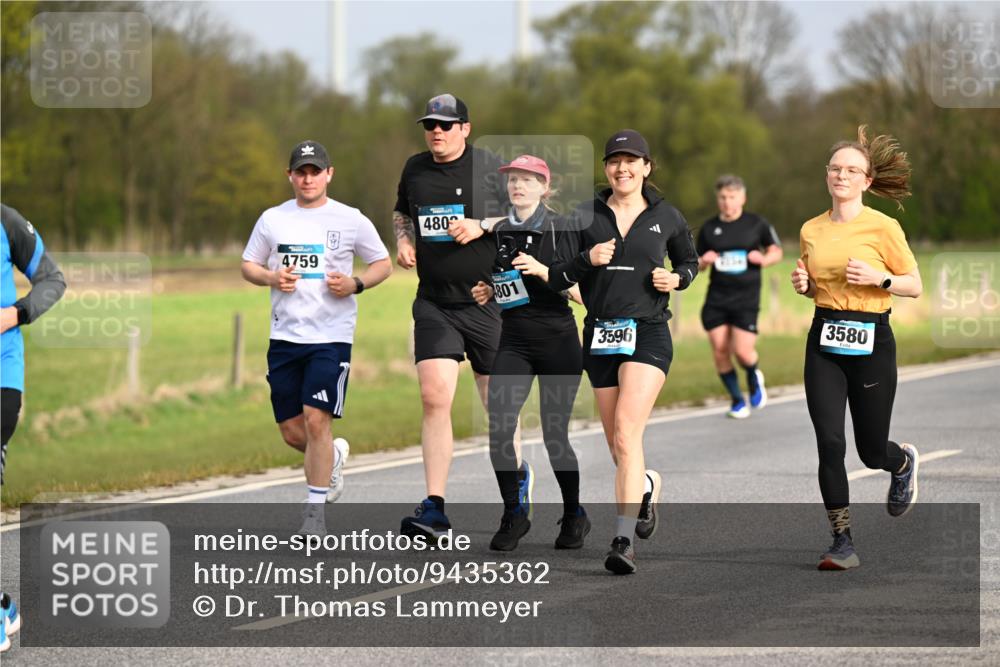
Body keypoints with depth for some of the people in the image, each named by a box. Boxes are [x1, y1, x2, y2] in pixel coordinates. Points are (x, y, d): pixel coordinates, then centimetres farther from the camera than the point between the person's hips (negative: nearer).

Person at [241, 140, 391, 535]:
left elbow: (383, 264, 9)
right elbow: (248, 265, 16)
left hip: (331, 336, -3)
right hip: (285, 336, 4)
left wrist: (355, 285, -10)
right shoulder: (272, 219, 8)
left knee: (316, 418, -13)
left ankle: (315, 511, -3)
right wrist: (271, 278, -6)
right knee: (291, 430, 4)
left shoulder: (350, 220, 1)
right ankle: (332, 457, 37)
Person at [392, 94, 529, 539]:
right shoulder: (414, 169, 9)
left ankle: (517, 474, 40)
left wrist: (482, 227, -16)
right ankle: (434, 509, -15)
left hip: (487, 302, -2)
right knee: (434, 398, -13)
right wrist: (403, 239, 6)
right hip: (434, 305, 2)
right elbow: (401, 211, 27)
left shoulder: (491, 167, -4)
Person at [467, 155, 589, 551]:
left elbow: (582, 293, -9)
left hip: (557, 340, -4)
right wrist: (486, 295, 1)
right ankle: (513, 513, 4)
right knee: (499, 429, -12)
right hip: (513, 340, 4)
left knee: (555, 436, 0)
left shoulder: (561, 230, -5)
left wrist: (543, 270, -21)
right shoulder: (499, 233, 10)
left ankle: (574, 515, 22)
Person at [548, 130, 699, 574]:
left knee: (626, 434, -19)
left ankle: (624, 542, -23)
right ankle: (648, 484, 45)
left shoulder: (667, 217, 4)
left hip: (648, 334, -3)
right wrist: (587, 260, -13)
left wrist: (677, 278, -2)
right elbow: (554, 278, 5)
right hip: (600, 337, 3)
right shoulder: (585, 216, 4)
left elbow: (689, 261, 20)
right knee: (617, 445, 10)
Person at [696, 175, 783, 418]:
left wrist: (764, 259, -10)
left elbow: (776, 251, 12)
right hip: (716, 300, 3)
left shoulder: (756, 224, 2)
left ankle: (754, 378, 24)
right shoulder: (709, 228, 8)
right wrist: (703, 261, -7)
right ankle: (737, 400, 18)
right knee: (720, 351, -1)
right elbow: (697, 264, 16)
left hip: (746, 299, -3)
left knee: (743, 352, -12)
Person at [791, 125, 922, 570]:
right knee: (829, 443, -9)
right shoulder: (811, 230, 7)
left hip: (871, 341, -3)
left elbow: (914, 285, -1)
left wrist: (877, 277, -18)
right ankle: (842, 542, -1)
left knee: (872, 452, 5)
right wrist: (803, 284, 0)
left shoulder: (883, 227, -6)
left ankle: (904, 462, 43)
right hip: (824, 341, 3)